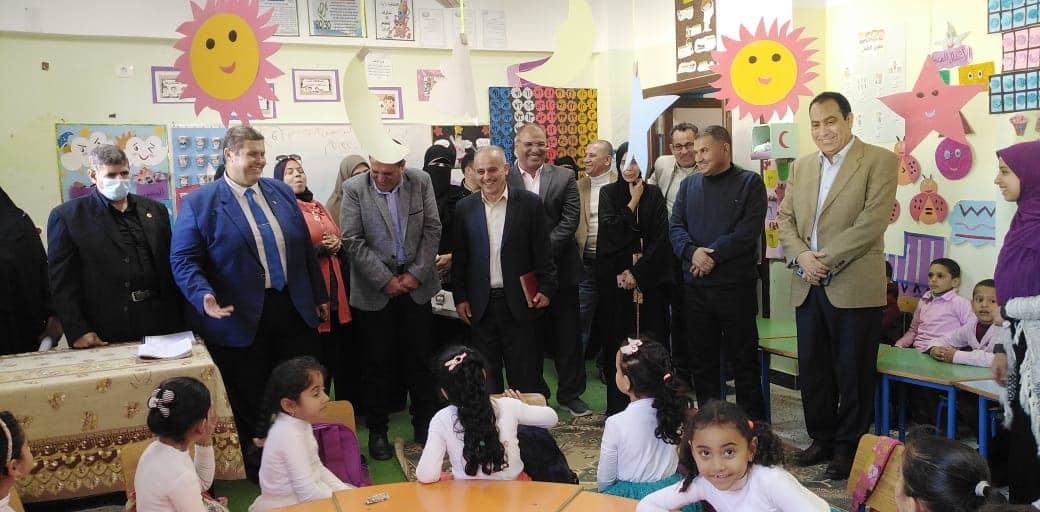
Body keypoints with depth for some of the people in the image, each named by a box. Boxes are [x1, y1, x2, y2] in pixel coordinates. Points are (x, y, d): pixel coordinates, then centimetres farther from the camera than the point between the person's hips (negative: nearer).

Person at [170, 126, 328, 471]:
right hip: (242, 320, -4)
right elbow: (184, 260, -8)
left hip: (295, 310, 4)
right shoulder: (199, 203, -4)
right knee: (250, 402, 9)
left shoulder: (282, 192, 10)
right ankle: (257, 467, 26)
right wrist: (204, 296, -26)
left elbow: (305, 247, 14)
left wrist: (319, 296, 15)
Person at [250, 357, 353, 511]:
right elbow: (308, 493, -27)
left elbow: (316, 468, 12)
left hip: (299, 498, 9)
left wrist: (345, 491, 2)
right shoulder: (290, 434, -26)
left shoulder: (300, 422, 2)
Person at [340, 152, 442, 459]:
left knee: (420, 358, 9)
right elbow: (353, 241, -10)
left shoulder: (421, 182, -1)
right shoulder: (354, 189, -7)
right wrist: (386, 280, -12)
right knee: (378, 362, 5)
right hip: (375, 290, -2)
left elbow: (432, 230, 0)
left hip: (415, 285, 2)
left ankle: (424, 422, 24)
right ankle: (377, 430, 19)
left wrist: (416, 274, -7)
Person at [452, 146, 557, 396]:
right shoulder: (465, 208, 5)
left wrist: (546, 288, -5)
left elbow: (543, 252, 0)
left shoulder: (529, 203, -2)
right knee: (486, 373, 11)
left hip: (519, 300, -2)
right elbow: (459, 258, 7)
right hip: (480, 304, 2)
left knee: (525, 375, 5)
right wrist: (460, 298, 4)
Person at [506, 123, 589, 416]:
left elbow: (570, 219, -4)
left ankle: (570, 394, 21)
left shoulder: (564, 178, 5)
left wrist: (545, 250, -15)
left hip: (560, 269, 1)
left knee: (568, 336, 8)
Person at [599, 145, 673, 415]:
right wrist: (633, 202, -6)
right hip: (615, 278, 0)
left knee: (650, 338, 0)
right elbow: (610, 231, -8)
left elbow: (661, 238, -2)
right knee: (618, 340, 0)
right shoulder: (608, 193, 6)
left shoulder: (654, 194, 6)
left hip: (649, 279, 1)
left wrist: (637, 272, -10)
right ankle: (617, 405, 8)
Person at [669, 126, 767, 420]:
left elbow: (749, 230, -10)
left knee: (744, 359, 2)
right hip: (695, 285, 4)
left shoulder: (750, 183, 0)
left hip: (736, 285, -4)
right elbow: (676, 227, 5)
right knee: (701, 358, 10)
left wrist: (713, 255, -16)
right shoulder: (689, 185, 14)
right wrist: (692, 251, -14)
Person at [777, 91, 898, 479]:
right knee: (812, 369, 12)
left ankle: (848, 447, 19)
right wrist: (802, 255, -7)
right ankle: (822, 439, 28)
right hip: (808, 286, 6)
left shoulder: (880, 161, -4)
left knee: (853, 372, 4)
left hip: (854, 287, -5)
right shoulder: (801, 166, 14)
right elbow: (785, 218, 11)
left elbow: (873, 221, -14)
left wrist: (826, 258, -16)